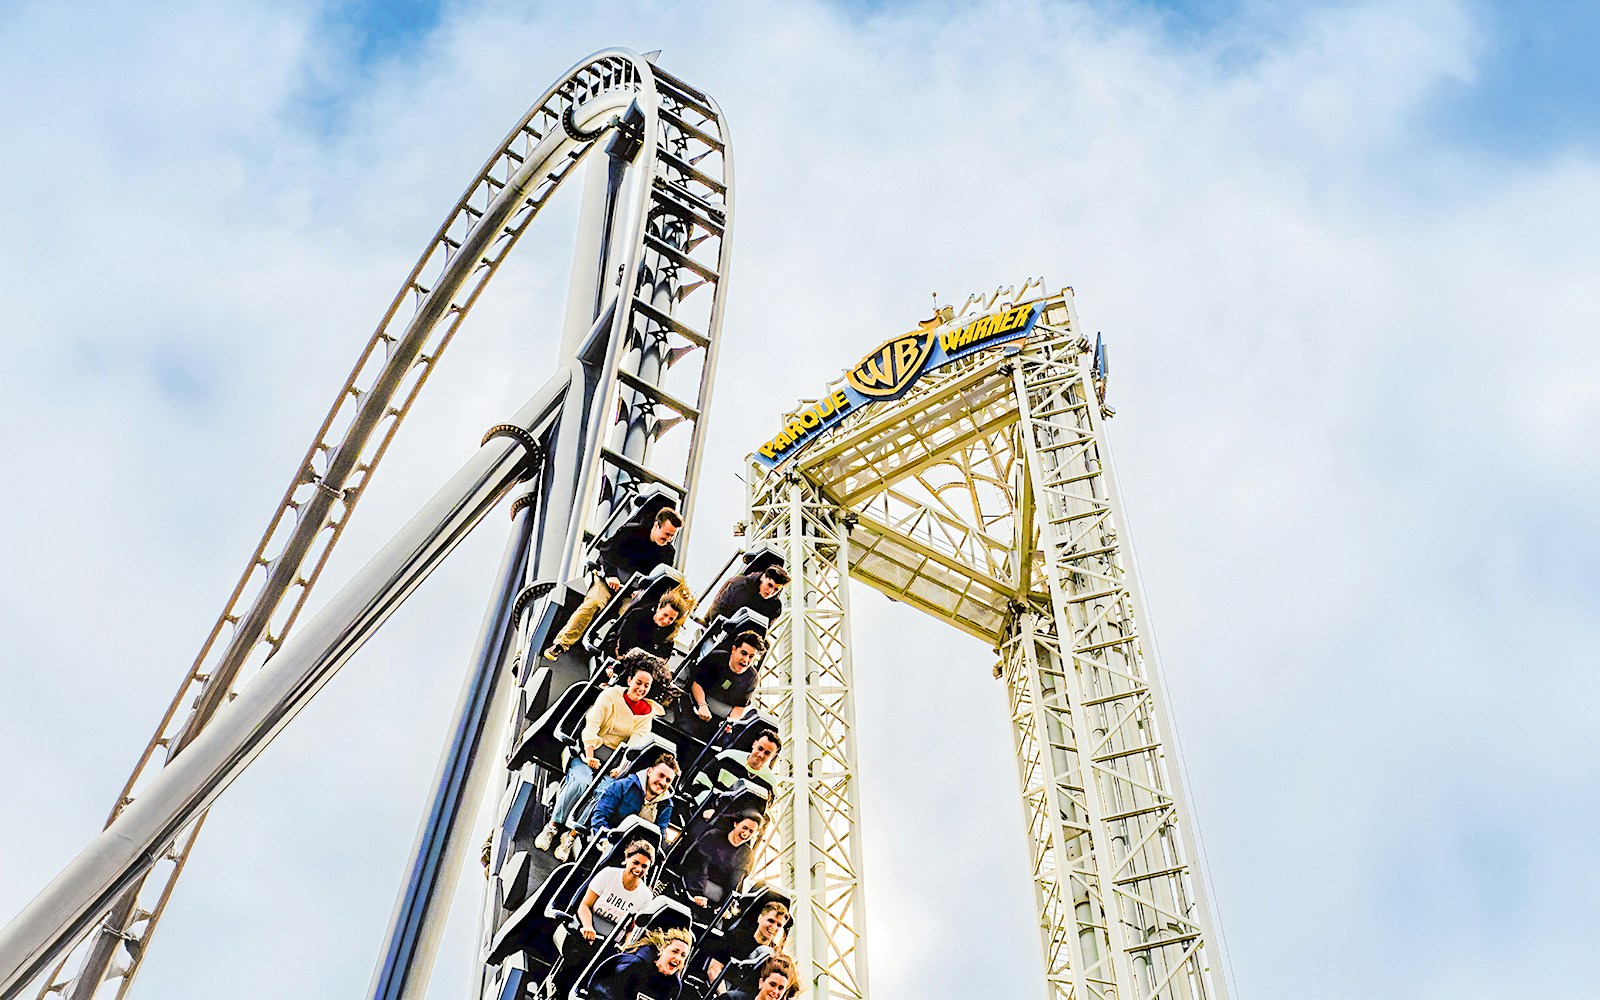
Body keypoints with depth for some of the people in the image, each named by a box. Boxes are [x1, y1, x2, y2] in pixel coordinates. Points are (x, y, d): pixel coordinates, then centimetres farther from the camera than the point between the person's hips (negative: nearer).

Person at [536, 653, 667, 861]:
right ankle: (553, 826, -17)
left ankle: (571, 836, -20)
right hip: (589, 750, -2)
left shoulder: (647, 712, 7)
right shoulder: (610, 695, -2)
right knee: (582, 781, -32)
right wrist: (589, 757, -20)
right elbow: (591, 726, -9)